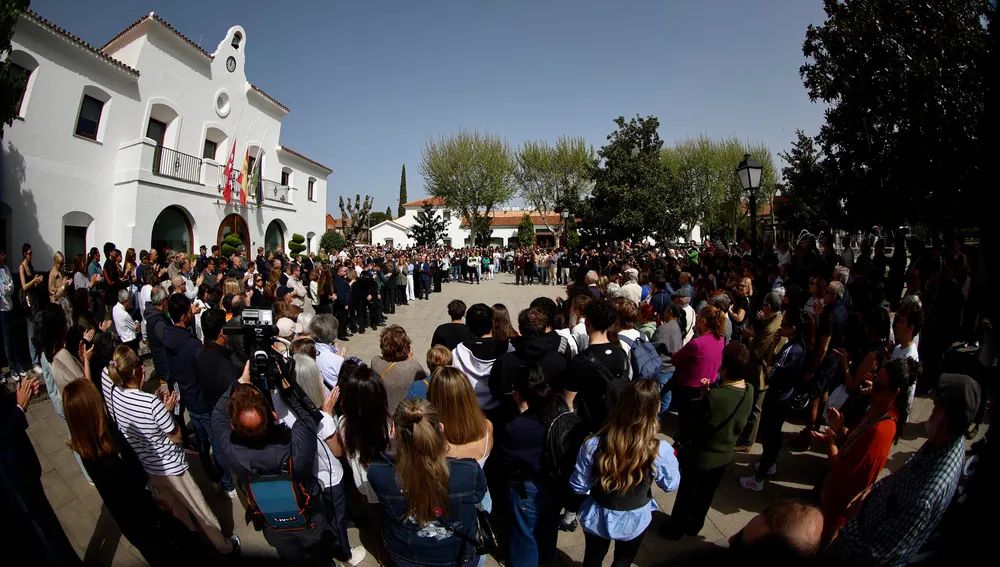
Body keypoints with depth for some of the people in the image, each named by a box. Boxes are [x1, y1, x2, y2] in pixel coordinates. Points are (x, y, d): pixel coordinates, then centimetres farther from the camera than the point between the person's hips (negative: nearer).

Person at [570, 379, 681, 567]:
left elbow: (578, 486, -15)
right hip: (634, 521, 0)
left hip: (598, 518, 0)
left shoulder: (593, 445, -28)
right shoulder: (661, 451, -30)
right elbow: (671, 485, -10)